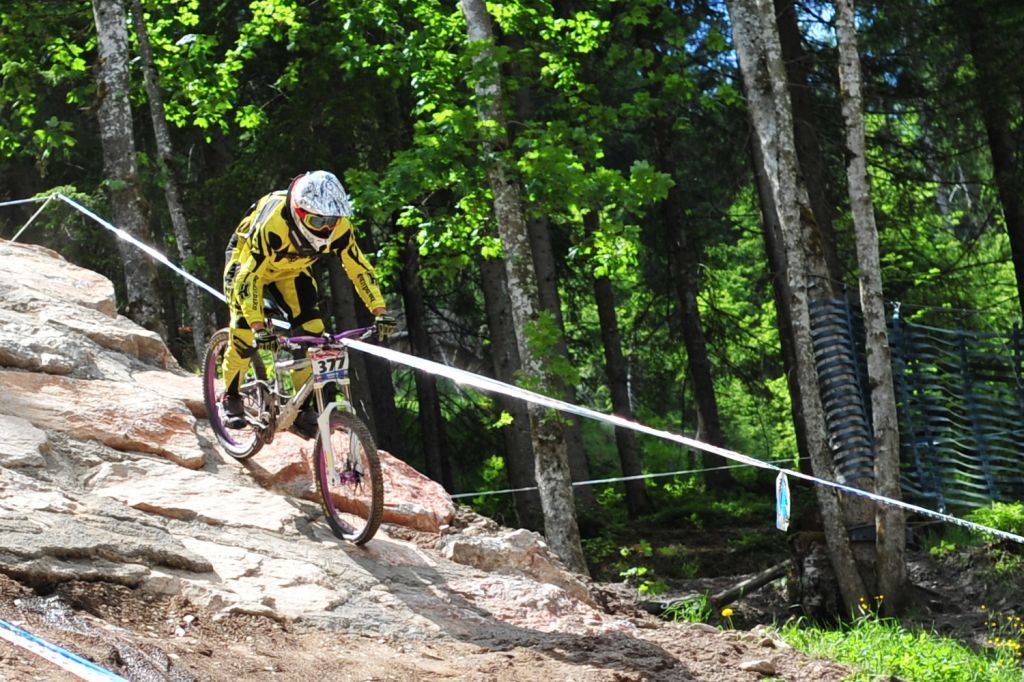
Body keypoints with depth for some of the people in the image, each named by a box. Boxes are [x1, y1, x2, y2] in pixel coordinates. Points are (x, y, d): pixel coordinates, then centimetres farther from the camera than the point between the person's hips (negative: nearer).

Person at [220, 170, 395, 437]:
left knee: (311, 330, -12)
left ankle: (302, 407, 1)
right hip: (247, 260, -4)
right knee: (245, 331, -19)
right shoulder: (272, 223, -42)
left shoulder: (338, 226, -29)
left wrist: (381, 313, -27)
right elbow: (248, 277, -41)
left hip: (291, 270, 4)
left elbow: (359, 268, -19)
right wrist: (259, 328, -49)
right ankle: (231, 398, 5)